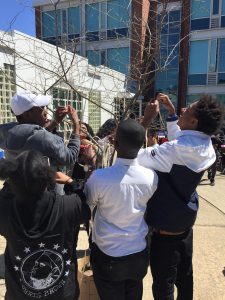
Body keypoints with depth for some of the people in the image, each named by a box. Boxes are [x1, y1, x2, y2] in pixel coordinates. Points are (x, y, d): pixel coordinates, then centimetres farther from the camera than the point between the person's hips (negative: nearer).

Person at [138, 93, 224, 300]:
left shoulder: (177, 150, -30)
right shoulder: (204, 144, -4)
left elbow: (136, 156, -27)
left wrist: (146, 120, -20)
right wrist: (171, 112, 8)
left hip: (165, 227, -8)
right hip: (185, 221, 8)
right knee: (184, 275, 26)